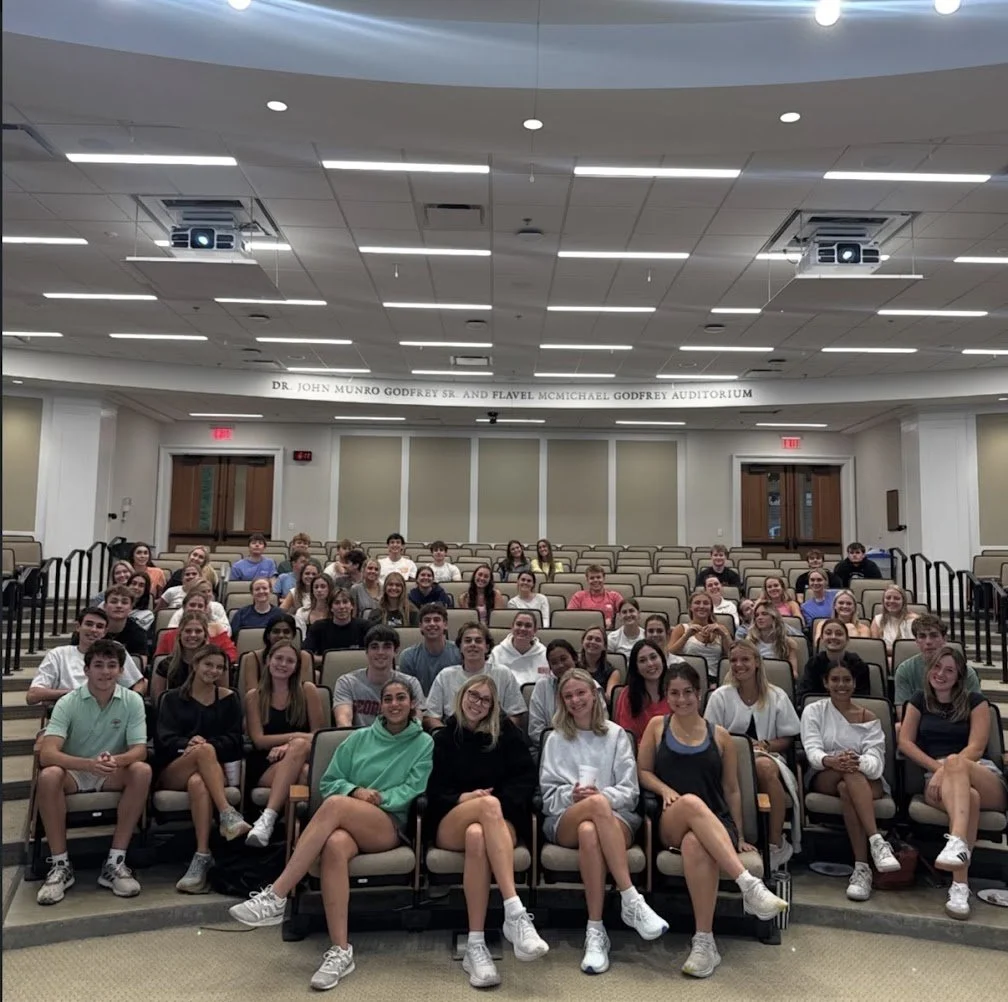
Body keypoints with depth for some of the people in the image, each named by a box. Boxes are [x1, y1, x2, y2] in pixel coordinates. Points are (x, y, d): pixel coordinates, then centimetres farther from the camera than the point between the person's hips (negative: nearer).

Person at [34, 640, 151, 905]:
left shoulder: (132, 701, -10)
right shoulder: (67, 703, -14)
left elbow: (140, 750, -15)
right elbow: (47, 753, -26)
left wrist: (116, 760, -40)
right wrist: (89, 764, -44)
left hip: (112, 775, 1)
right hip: (73, 773, -1)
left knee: (142, 771, -30)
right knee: (48, 776, -33)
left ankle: (115, 862, -22)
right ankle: (60, 865, -19)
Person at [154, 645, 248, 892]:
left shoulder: (229, 699, 15)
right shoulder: (172, 698, 15)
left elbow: (233, 739, 4)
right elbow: (164, 739, 1)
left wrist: (205, 742, -17)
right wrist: (187, 743, -22)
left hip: (217, 770, 0)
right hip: (172, 772, 0)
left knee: (198, 783, -39)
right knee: (205, 751, -36)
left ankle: (202, 858, -45)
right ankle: (228, 815, -47)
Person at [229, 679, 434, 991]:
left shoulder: (424, 744, 10)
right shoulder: (359, 738, 17)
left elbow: (413, 791, 1)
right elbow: (328, 782, 14)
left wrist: (378, 798, -14)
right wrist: (356, 791, -7)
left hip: (392, 825, -2)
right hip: (350, 823, 3)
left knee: (335, 805, -34)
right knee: (335, 845, -38)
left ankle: (276, 897, -34)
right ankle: (341, 950, -35)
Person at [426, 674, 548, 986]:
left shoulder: (506, 732, 12)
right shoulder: (442, 737, 13)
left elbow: (527, 777, 4)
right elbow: (432, 790, 5)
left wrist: (502, 801, -13)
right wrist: (464, 798, -15)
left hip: (502, 819, 0)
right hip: (450, 824, 0)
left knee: (477, 835, -40)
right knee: (488, 805, -38)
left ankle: (475, 946, -42)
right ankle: (516, 913, -47)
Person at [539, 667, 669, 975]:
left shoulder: (616, 735, 14)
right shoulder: (555, 739, 17)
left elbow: (630, 792, 6)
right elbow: (549, 796, 10)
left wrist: (601, 795, -15)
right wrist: (572, 795, -12)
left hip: (614, 816, 0)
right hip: (565, 820, 0)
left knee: (589, 832, -40)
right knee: (597, 805, -39)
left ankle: (596, 933, -38)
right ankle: (631, 900, -39)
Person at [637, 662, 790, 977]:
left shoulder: (719, 735, 13)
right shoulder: (657, 726, 14)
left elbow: (732, 790, 16)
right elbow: (642, 771, 14)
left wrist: (739, 836, 12)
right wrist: (665, 790, -6)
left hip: (714, 823, 0)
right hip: (670, 824, 0)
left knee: (695, 844, -40)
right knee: (691, 802, -39)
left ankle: (705, 941, -36)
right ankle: (749, 884, -45)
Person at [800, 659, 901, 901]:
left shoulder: (868, 718, 11)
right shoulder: (813, 711, 10)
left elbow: (876, 761, -6)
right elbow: (812, 751, -8)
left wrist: (857, 762, -32)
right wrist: (831, 761, -33)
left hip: (866, 781, 1)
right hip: (823, 778, -1)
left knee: (847, 789, -37)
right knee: (849, 772, -37)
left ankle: (862, 868, -42)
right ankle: (877, 841, -46)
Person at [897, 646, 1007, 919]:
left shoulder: (974, 702, 9)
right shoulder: (919, 701, 17)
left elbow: (976, 748, -4)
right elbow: (905, 742, 6)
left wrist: (948, 768, -19)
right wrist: (938, 767, -9)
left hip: (984, 776, -1)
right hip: (936, 778, 1)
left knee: (955, 763, -39)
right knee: (968, 797, -37)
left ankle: (957, 844, -56)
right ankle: (960, 884, -47)